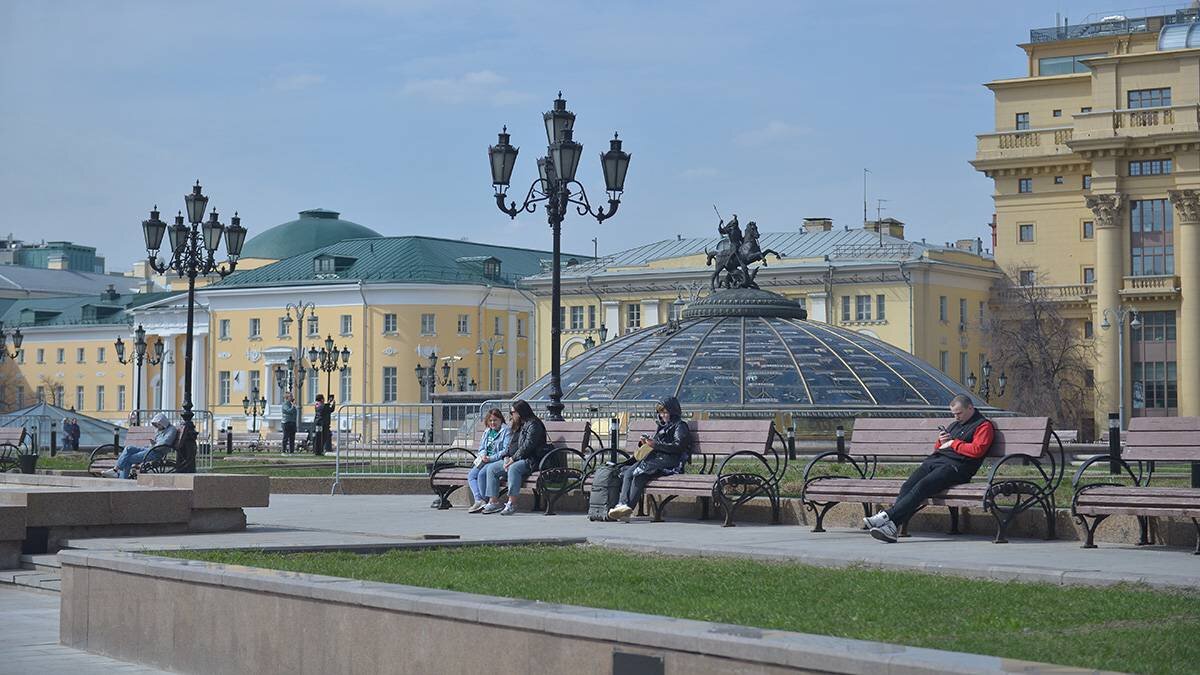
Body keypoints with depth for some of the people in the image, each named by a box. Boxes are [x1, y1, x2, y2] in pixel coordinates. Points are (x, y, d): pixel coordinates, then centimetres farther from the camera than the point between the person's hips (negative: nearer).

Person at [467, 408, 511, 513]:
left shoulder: (506, 431, -2)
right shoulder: (487, 432, 23)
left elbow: (506, 450, -11)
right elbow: (482, 448, 23)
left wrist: (491, 458, -17)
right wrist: (483, 455, -2)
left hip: (498, 460, -8)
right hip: (485, 460, 8)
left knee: (482, 473, -31)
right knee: (471, 475, -17)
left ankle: (485, 500, -21)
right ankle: (478, 500, -28)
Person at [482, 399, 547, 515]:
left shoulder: (533, 424, -9)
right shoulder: (516, 425, 22)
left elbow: (528, 446, -18)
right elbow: (510, 444, 21)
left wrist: (513, 459, -19)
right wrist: (506, 458, 1)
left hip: (530, 460, -10)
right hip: (514, 459, 10)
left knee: (513, 468, -38)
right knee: (491, 468, -2)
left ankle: (512, 503, -38)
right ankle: (493, 501, -9)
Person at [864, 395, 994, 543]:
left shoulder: (984, 425, 6)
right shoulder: (955, 425, 32)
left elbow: (976, 450, -11)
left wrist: (953, 444, -2)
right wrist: (941, 442, 13)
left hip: (955, 466, -8)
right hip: (935, 460, 8)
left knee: (923, 486, -29)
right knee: (908, 485, -19)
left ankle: (889, 516, -37)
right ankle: (893, 526, -33)